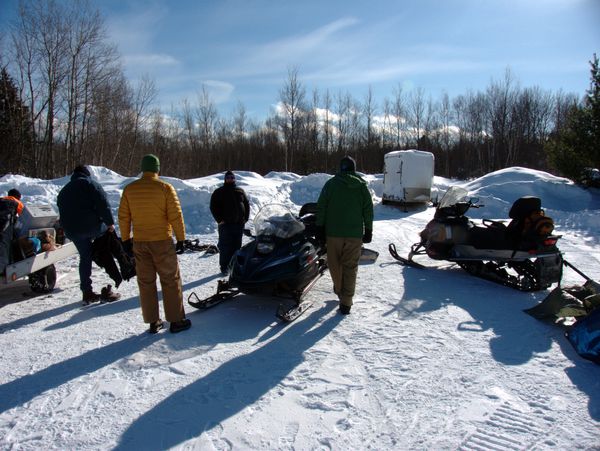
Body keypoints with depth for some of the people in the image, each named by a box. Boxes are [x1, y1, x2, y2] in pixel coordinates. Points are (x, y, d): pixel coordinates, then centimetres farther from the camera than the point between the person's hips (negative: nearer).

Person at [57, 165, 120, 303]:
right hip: (92, 226, -6)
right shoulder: (90, 183, 2)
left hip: (72, 232, 6)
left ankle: (87, 292, 16)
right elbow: (103, 204, -11)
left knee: (85, 258, 14)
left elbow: (63, 214, 24)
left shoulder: (63, 191, 24)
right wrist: (110, 222, -8)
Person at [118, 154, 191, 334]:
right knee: (170, 280, 5)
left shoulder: (129, 189, 3)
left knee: (146, 282, 10)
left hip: (139, 243, 4)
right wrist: (181, 238, -3)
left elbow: (123, 216, 5)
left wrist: (125, 238, 15)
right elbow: (175, 215, -11)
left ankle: (153, 322, 16)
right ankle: (176, 320, 9)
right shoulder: (165, 187, -9)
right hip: (162, 241, -4)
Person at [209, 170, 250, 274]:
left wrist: (246, 218, 6)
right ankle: (224, 267, 1)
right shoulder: (218, 192, 4)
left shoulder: (240, 191, 14)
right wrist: (219, 219, -10)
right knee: (225, 246, -5)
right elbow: (213, 207, 0)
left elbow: (247, 204, 17)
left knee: (237, 246, 8)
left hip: (239, 224, 4)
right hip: (225, 224, -3)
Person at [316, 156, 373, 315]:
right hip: (355, 234, 1)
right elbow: (368, 210, 5)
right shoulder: (362, 186, 5)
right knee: (350, 267, 4)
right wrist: (368, 230, 11)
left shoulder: (331, 183, 1)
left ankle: (339, 290, 36)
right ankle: (346, 302, 3)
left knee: (334, 263, 18)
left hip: (334, 232, -1)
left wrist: (320, 227, 3)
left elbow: (321, 207, -2)